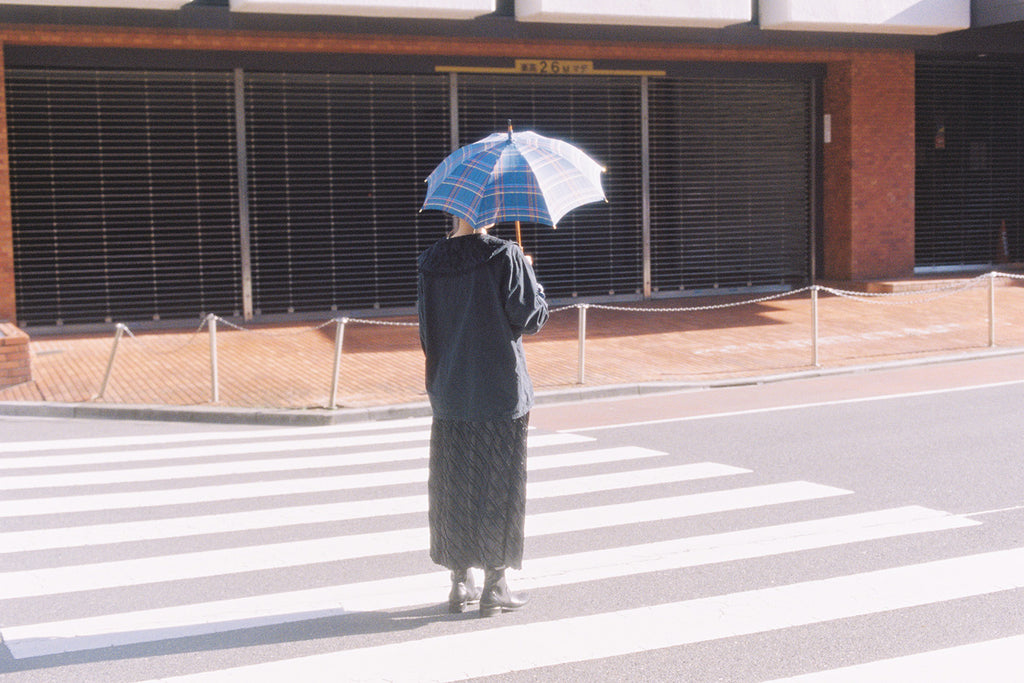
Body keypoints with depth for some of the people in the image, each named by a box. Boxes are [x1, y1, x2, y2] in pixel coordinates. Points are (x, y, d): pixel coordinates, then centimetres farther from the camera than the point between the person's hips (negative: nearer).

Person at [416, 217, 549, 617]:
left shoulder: (430, 264, -1)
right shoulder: (505, 257, -13)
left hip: (450, 393, 4)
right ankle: (494, 585, 9)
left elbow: (427, 328, 5)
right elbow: (533, 317, -9)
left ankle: (461, 583, 19)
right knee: (498, 485, 6)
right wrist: (529, 275, 8)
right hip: (500, 391, -4)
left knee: (454, 485, 13)